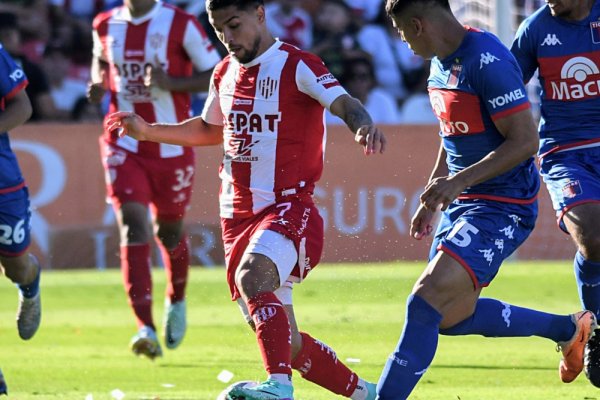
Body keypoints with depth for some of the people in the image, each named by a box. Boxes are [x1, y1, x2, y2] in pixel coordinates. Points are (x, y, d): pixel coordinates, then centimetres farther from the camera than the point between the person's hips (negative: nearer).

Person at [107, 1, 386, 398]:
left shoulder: (297, 66, -9)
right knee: (286, 344, 7)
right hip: (238, 216, 7)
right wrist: (148, 131, 22)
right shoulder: (225, 74, 13)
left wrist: (362, 124, -47)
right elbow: (211, 130, 31)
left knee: (252, 276, -38)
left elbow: (343, 102, -25)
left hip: (289, 208, -7)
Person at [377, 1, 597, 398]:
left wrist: (457, 181, -28)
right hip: (462, 203, 10)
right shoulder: (441, 63, 8)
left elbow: (525, 141, -24)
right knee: (450, 316, 15)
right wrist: (431, 197, 24)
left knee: (427, 301, -20)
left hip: (502, 208, -10)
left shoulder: (488, 62, -22)